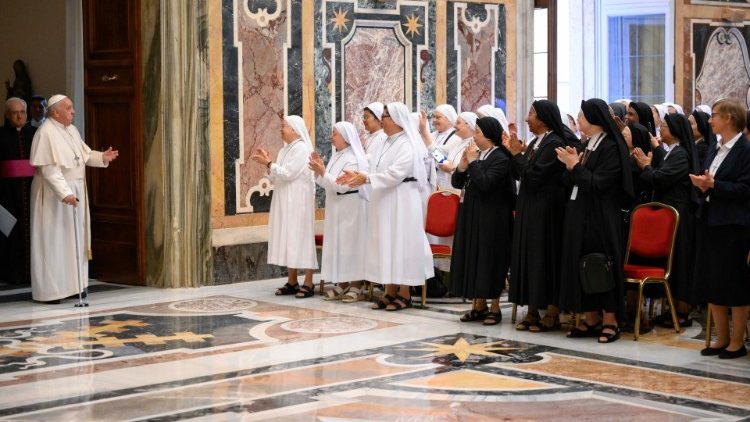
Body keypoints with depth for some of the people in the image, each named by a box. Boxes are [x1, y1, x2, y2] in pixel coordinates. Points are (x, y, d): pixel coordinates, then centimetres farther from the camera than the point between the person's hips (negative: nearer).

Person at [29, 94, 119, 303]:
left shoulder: (71, 130, 10)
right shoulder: (46, 133, -17)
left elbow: (84, 153, 16)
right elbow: (49, 170, -22)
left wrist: (102, 157, -3)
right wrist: (64, 193, -28)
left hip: (75, 190, 9)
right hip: (54, 194, -9)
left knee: (74, 240, 11)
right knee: (53, 241, -3)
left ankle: (71, 285, 19)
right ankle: (49, 290, 3)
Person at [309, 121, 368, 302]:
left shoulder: (353, 160, -14)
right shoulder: (336, 157, 12)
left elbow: (342, 186, -21)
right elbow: (326, 184, 16)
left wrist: (322, 172, -22)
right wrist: (319, 169, 1)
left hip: (350, 208, -9)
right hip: (335, 208, 9)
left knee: (351, 243, -5)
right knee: (337, 244, 9)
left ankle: (356, 286, 1)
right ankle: (342, 285, 15)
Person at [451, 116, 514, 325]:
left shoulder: (501, 158, -12)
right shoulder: (476, 154, 9)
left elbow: (485, 183, -24)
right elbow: (457, 183, 10)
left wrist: (473, 162, -15)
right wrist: (463, 164, -6)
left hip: (491, 218, -7)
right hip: (471, 215, 7)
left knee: (490, 259, -1)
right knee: (472, 259, 10)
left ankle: (494, 308, 9)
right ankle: (480, 305, 19)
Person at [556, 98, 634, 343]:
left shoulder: (611, 147, -12)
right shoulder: (587, 145, 13)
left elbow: (598, 183, -19)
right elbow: (572, 181, 15)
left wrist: (575, 165, -14)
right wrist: (570, 166, -3)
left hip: (601, 217, -8)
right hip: (580, 215, 8)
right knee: (582, 266, 8)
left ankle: (610, 321, 4)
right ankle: (591, 319, 16)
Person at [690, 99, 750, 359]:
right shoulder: (715, 151, 15)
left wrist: (714, 185, -22)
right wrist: (702, 184, -3)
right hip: (709, 221, 9)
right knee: (710, 284, 11)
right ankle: (721, 338, 21)